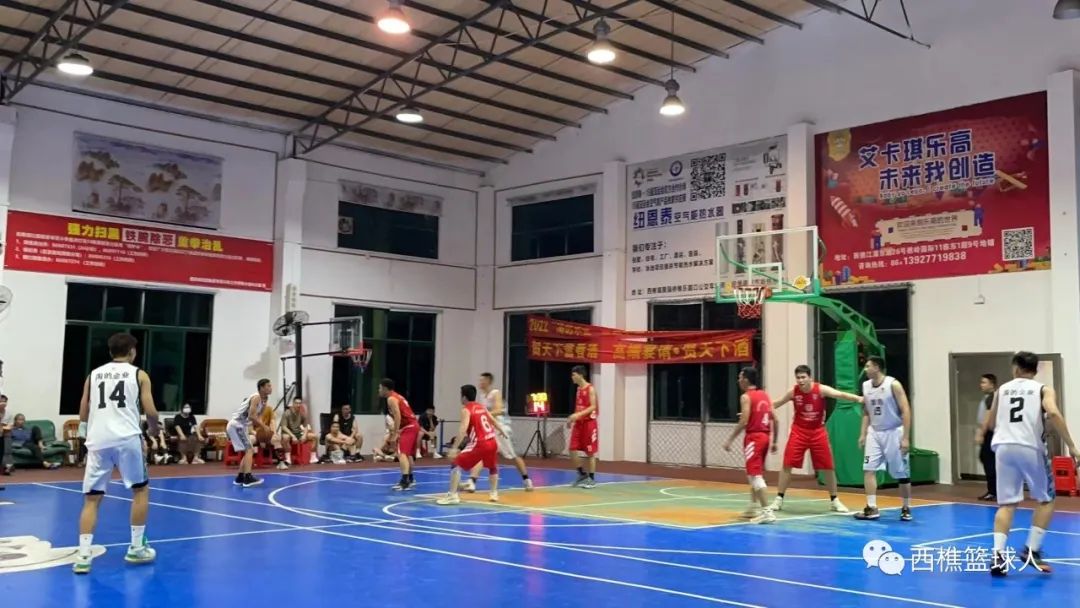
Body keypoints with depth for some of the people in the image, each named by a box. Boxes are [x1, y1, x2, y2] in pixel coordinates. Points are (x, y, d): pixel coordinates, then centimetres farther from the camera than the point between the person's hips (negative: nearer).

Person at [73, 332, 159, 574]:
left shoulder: (93, 375, 18)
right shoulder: (139, 375, 8)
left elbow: (83, 416, 17)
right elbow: (151, 412, 1)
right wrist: (153, 428, 23)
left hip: (98, 440, 3)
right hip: (127, 438, -3)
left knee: (92, 498, 9)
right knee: (141, 490, 15)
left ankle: (83, 555, -2)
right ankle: (136, 548, 18)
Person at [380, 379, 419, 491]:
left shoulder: (391, 399, -11)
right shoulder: (396, 396, 19)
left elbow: (398, 416, -21)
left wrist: (395, 433, -21)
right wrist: (395, 431, 25)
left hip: (408, 427, -10)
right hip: (413, 425, 10)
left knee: (402, 454, -17)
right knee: (408, 454, 22)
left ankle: (405, 482, -28)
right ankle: (410, 479, 34)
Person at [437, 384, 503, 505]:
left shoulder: (466, 410, -2)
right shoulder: (482, 407, 18)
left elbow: (463, 428, -18)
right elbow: (493, 421, 33)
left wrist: (456, 448, -24)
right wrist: (500, 431, 53)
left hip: (480, 444, -7)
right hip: (492, 442, 7)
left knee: (456, 464, 0)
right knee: (493, 467, 33)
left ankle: (452, 495, -9)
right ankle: (494, 493, 37)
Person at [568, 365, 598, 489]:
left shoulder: (590, 389, -12)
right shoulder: (578, 389, 12)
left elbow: (593, 407, -20)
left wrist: (578, 414, -29)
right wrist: (572, 418, 13)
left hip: (589, 422, -7)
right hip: (579, 423, 7)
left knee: (590, 452, 0)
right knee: (573, 450, 1)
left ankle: (592, 479, 8)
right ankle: (582, 474, 14)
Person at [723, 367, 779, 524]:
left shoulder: (746, 397, -10)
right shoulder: (765, 395, 13)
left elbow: (743, 422, -18)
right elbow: (775, 420, 12)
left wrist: (730, 440, -13)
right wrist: (774, 441, 18)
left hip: (754, 437, -8)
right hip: (764, 436, 8)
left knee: (755, 475, -9)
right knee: (754, 473, 22)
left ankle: (767, 511, -17)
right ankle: (754, 507, 30)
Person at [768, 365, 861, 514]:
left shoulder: (821, 389, -16)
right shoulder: (793, 392, -9)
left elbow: (840, 394, -30)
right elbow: (776, 404, 4)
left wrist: (858, 398, -46)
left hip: (818, 432, -1)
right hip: (799, 432, 1)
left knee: (828, 467, 4)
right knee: (787, 465, -4)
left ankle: (834, 500, 20)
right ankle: (779, 499, 6)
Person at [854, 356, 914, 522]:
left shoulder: (893, 384, -13)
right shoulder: (866, 386, 4)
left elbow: (906, 411, -14)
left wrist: (906, 438, -18)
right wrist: (863, 434, 6)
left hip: (893, 432, -5)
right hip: (874, 433, 5)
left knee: (902, 473, 3)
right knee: (868, 469, -6)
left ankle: (906, 509, 18)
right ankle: (872, 508, -2)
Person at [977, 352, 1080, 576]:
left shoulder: (1002, 390, 18)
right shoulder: (1044, 389, 9)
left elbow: (991, 424, 25)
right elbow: (1053, 413, -11)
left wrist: (981, 434, 46)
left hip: (1004, 447, 3)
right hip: (1030, 447, -3)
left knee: (1007, 503, 8)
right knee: (1046, 500, 16)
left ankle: (998, 555, -5)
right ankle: (1031, 550, 9)